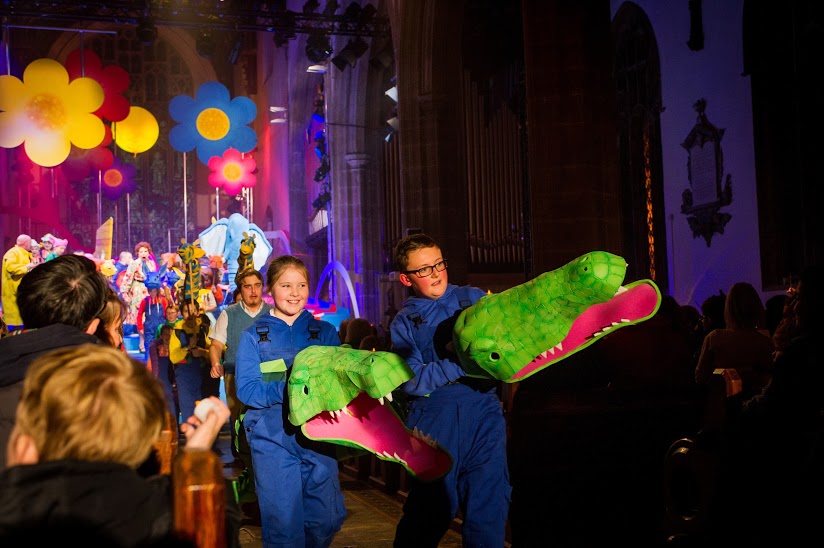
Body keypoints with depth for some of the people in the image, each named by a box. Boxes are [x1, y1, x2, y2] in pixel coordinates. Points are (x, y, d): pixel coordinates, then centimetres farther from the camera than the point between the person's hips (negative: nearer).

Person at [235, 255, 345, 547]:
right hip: (273, 438, -2)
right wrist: (287, 389, -21)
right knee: (283, 521, -2)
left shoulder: (325, 332, 9)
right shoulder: (254, 336, 4)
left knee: (327, 518, 3)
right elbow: (246, 390, -5)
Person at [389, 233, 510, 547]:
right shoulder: (404, 323, 7)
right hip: (435, 417, -1)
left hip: (484, 411, 1)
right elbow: (412, 381, -6)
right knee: (433, 507, 3)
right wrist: (463, 361, -15)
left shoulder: (473, 297, 11)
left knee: (489, 502, 1)